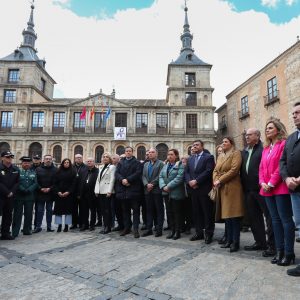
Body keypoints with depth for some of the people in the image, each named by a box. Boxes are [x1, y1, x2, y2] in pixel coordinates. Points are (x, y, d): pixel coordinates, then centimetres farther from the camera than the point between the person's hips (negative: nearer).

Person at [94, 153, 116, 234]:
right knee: (103, 209, 8)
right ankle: (105, 226, 16)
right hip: (100, 191, 6)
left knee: (107, 209, -4)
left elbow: (112, 180, -10)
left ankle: (108, 227, 5)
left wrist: (109, 191, -16)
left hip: (107, 191, -6)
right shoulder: (101, 167, 17)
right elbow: (98, 179, 15)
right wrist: (96, 190, 7)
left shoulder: (112, 167, -3)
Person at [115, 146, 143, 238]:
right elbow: (117, 173, 3)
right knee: (125, 210, 11)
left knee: (135, 210, -1)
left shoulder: (137, 162, 5)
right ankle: (127, 228, 21)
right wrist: (122, 180, -15)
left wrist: (128, 180, -17)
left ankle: (135, 229, 5)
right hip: (123, 189, 4)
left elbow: (138, 173, -9)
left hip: (134, 189, -3)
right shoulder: (120, 162, 15)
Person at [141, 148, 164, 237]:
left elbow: (160, 176, -10)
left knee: (159, 210, 2)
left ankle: (159, 229, 9)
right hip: (148, 191, 5)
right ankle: (149, 229, 17)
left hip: (157, 190, -5)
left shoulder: (160, 163, -1)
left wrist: (152, 185, -14)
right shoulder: (145, 164, 16)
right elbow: (143, 176, 8)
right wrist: (147, 184, -9)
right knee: (149, 210, 10)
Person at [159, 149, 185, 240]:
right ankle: (172, 230, 23)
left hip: (176, 193, -6)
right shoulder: (165, 165, 14)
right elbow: (161, 176, 7)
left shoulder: (180, 165, -7)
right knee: (169, 212, 11)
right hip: (166, 193, 6)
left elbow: (179, 178, -18)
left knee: (177, 213, 3)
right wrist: (163, 186, -11)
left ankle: (177, 231, 16)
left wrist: (169, 186, -20)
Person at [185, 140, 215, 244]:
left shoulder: (208, 157, -2)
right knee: (196, 212, 12)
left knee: (207, 212, 2)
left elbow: (208, 171, -14)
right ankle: (199, 232, 23)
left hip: (204, 189, -6)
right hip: (193, 189, 6)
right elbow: (186, 172, 11)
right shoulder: (190, 159, 17)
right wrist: (189, 181, -8)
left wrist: (196, 181, -17)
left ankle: (209, 233, 14)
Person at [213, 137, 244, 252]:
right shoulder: (220, 157, 20)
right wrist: (215, 180, -6)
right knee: (226, 213, 10)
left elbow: (234, 170, -15)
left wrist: (220, 180, -14)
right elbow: (215, 171, 14)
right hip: (222, 188, 7)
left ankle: (236, 242, 5)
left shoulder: (236, 154, -3)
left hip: (232, 187, -7)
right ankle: (229, 240, 20)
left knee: (234, 214, -3)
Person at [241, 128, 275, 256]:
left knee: (269, 216, 3)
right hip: (249, 189, 8)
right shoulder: (244, 151, 16)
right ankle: (260, 242, 28)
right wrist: (244, 185, 12)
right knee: (254, 217, 15)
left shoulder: (264, 148, -8)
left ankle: (272, 245, 12)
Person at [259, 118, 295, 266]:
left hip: (280, 188, -8)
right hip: (268, 189, 8)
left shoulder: (284, 144, -6)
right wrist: (263, 183, -1)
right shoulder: (266, 148, 18)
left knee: (286, 219, -1)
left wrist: (272, 183, -15)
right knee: (275, 219, 12)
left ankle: (289, 253, 9)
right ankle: (280, 250, 21)